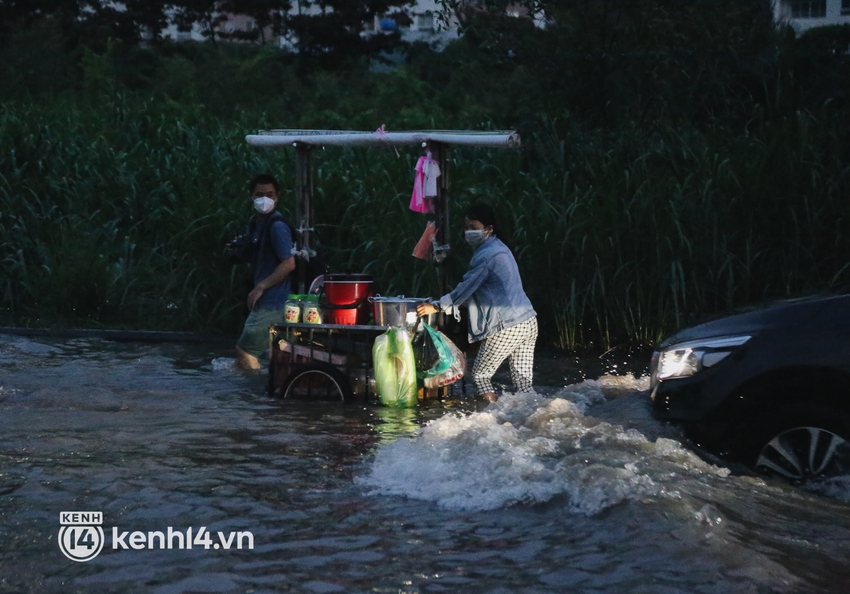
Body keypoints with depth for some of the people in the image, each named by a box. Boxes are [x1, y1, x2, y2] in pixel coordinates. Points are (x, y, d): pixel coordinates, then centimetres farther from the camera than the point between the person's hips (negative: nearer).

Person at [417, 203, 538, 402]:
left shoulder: (485, 255, -12)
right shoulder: (499, 248, 17)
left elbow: (466, 288, -11)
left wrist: (437, 307, -1)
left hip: (507, 328, -9)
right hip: (528, 322, 9)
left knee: (480, 375, 6)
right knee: (522, 380, 8)